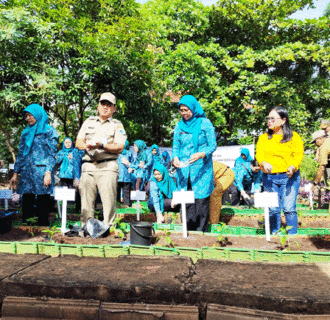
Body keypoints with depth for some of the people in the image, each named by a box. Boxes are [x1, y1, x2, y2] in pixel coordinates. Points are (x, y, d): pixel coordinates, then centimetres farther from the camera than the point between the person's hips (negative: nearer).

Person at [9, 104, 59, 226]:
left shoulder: (49, 131, 3)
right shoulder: (26, 132, 19)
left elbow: (52, 154, -5)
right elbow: (20, 154, 20)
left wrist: (48, 172, -15)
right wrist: (15, 173, 14)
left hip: (41, 173, -5)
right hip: (26, 174, 6)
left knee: (43, 205, -3)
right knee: (26, 204, 5)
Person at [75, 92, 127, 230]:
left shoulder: (117, 125, 11)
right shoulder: (89, 121, 22)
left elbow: (119, 148, -2)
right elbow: (78, 142, 15)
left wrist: (102, 146, -15)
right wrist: (86, 146, -7)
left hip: (107, 167, -3)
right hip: (88, 166, 3)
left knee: (108, 200, -8)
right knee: (86, 200, 3)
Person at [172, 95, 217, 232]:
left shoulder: (205, 123, 1)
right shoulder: (179, 126, 13)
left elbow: (212, 145, -2)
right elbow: (175, 147, 14)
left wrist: (201, 154, -20)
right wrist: (175, 158, -8)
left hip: (202, 169, -3)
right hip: (183, 170, 3)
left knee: (201, 200, -5)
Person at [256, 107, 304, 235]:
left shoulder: (294, 137, 5)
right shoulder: (264, 138, 12)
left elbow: (298, 154, -6)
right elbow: (259, 154, -1)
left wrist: (293, 167, -26)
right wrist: (264, 163, -23)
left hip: (289, 177, -2)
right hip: (269, 177, 3)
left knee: (289, 208, -5)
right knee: (272, 209, 5)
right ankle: (274, 235, 17)